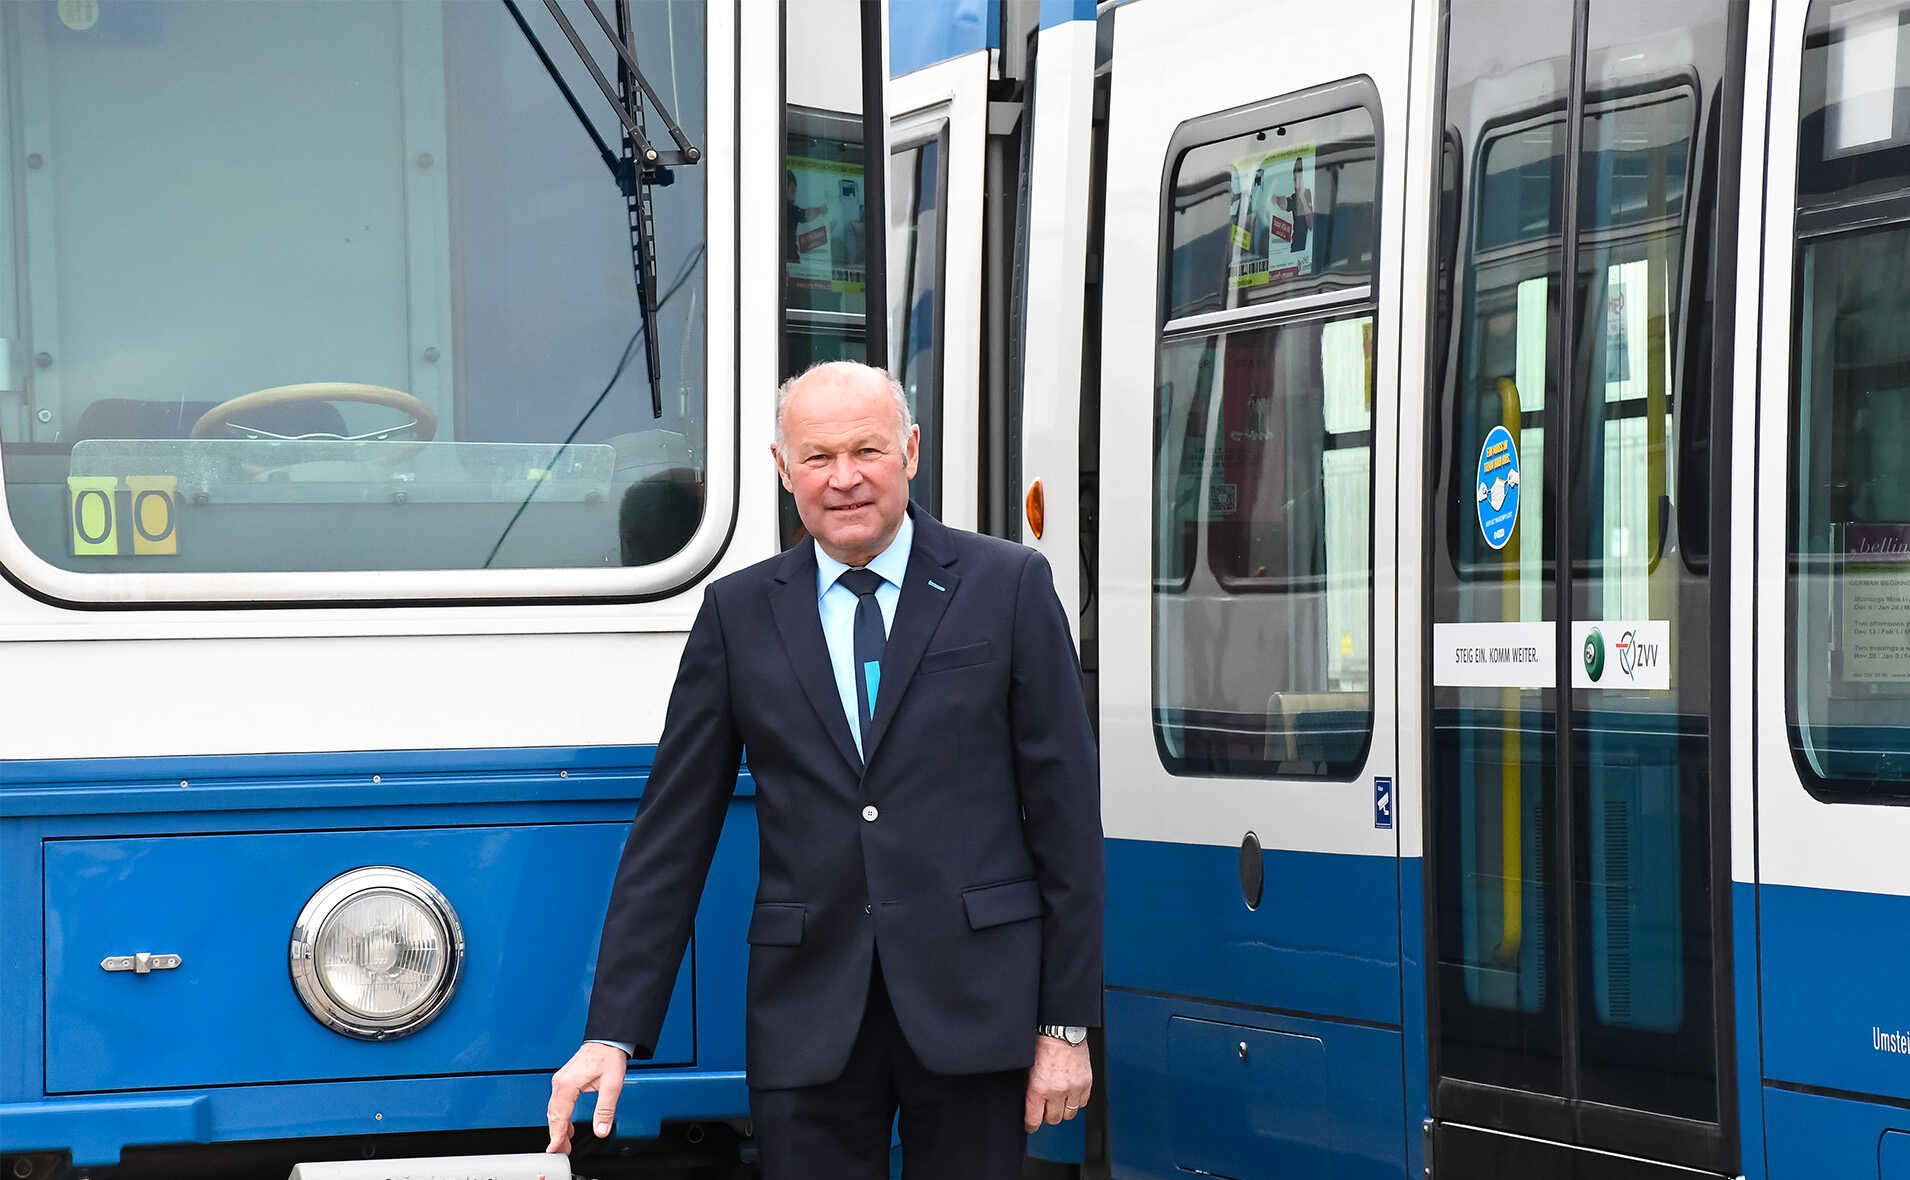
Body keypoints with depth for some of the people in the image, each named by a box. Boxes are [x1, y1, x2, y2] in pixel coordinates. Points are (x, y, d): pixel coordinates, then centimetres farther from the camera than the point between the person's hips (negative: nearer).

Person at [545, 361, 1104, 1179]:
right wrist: (612, 1033, 0)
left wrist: (1066, 1023, -2)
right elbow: (672, 832, 7)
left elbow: (1066, 808, 2)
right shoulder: (738, 613, 8)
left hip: (972, 1009, -1)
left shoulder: (1008, 586, 3)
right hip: (807, 1017, 1)